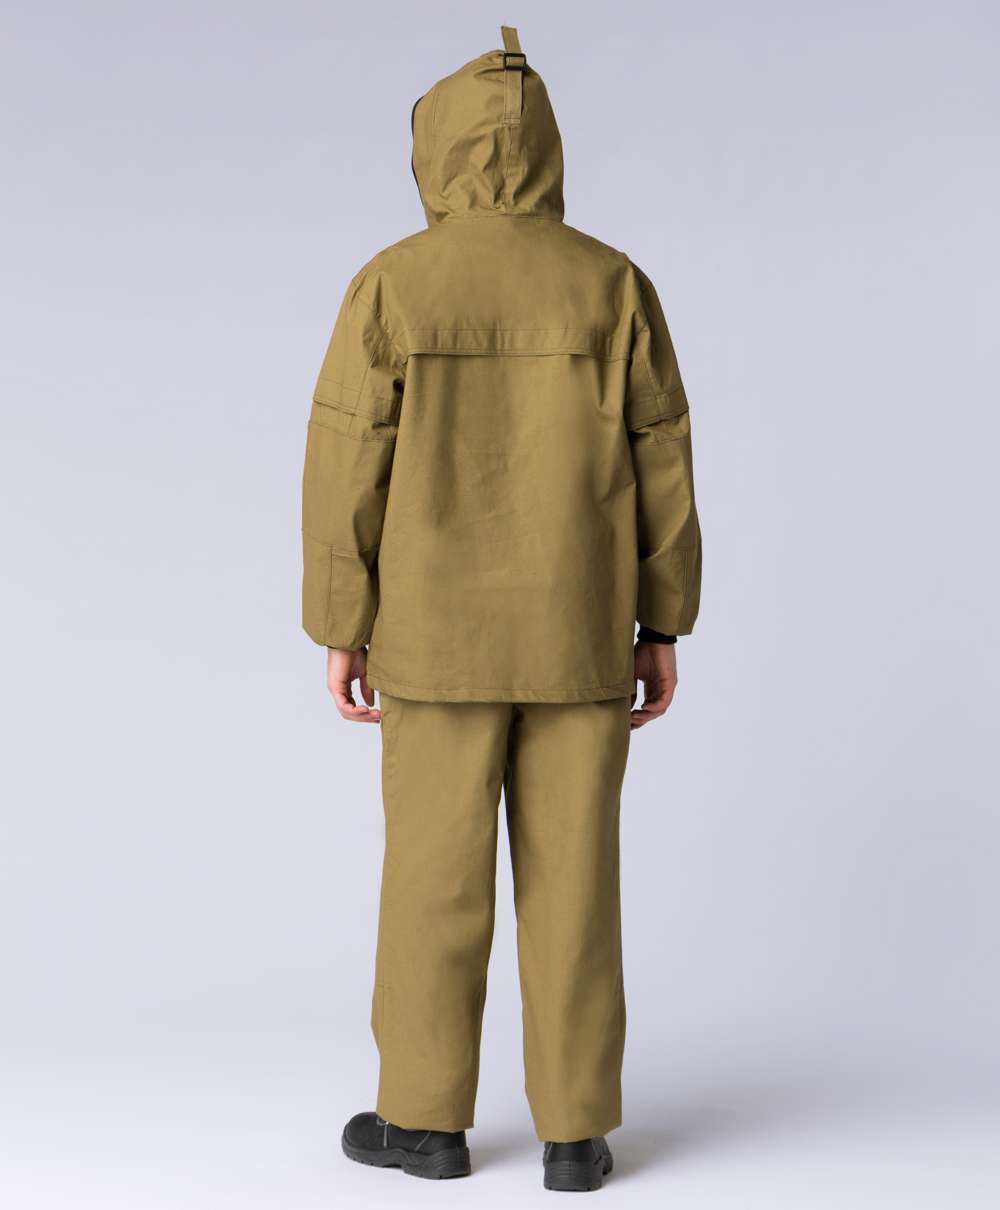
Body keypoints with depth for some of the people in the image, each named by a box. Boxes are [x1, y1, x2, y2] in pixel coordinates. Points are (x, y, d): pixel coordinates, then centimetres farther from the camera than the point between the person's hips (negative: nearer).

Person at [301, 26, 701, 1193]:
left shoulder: (390, 285, -6)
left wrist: (341, 632, -1)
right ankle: (575, 1129, 10)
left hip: (442, 631, -2)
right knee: (571, 877, 6)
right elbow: (659, 471, 0)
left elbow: (349, 472, -7)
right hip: (575, 630, 2)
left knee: (435, 869, 8)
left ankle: (425, 1115, 17)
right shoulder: (613, 284, -1)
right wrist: (662, 628, 6)